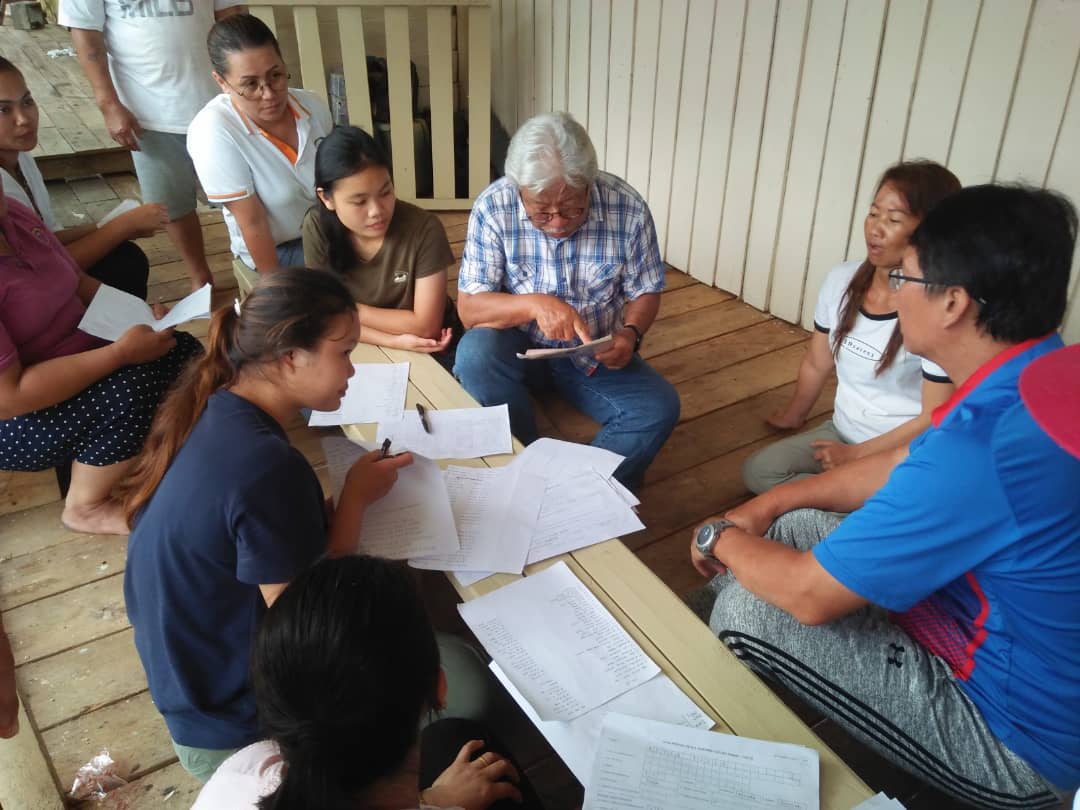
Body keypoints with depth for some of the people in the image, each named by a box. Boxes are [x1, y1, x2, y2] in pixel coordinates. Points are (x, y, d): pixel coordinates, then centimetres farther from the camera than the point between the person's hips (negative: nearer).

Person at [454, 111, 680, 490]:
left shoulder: (628, 209, -15)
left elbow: (645, 293, -1)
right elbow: (469, 307, -16)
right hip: (520, 346, 0)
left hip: (597, 356, 1)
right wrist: (533, 304, -33)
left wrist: (630, 334, -22)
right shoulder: (493, 208, -17)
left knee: (659, 409, -23)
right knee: (475, 354, -32)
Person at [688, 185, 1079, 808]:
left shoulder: (981, 449, -37)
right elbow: (899, 471, 8)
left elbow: (810, 594, -27)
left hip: (1016, 741, -8)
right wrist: (765, 507, 5)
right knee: (785, 530, 7)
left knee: (749, 610, -10)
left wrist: (723, 538, -7)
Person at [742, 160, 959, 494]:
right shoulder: (842, 279, -4)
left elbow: (935, 420, -16)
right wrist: (793, 416, 24)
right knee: (757, 470, -13)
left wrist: (855, 455, -11)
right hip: (841, 431, 7)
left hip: (903, 455, -6)